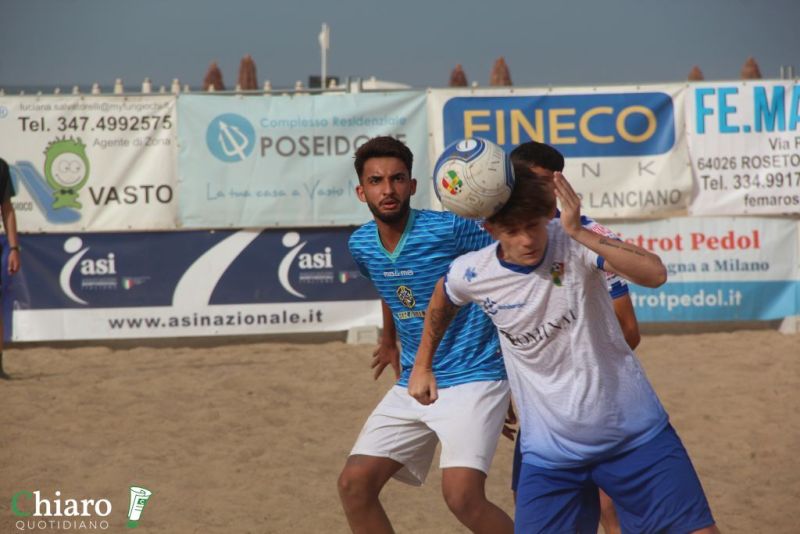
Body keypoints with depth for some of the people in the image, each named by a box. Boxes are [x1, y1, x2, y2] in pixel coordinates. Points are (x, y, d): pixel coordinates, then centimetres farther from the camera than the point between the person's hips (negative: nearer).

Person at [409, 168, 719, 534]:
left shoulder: (575, 244, -16)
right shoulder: (472, 274, -9)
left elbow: (655, 274, -34)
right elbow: (442, 300, 17)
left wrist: (579, 233, -41)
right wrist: (422, 364, 26)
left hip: (634, 431, -1)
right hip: (551, 451, 2)